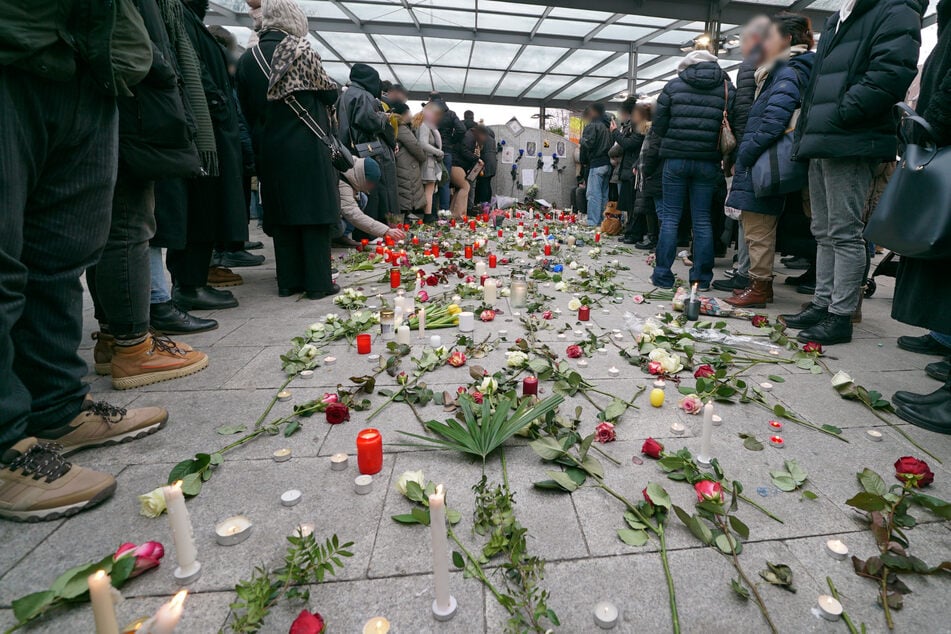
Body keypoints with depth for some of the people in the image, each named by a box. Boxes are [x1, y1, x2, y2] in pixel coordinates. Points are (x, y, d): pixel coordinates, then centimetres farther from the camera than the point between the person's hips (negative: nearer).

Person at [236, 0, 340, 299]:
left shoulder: (247, 59, 7)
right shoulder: (301, 50, -5)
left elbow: (246, 107, 11)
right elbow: (331, 94, 0)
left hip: (269, 148, 4)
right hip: (307, 146, -4)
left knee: (282, 214, 9)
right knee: (314, 211, 0)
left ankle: (288, 281, 12)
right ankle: (318, 282, 1)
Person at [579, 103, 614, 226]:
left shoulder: (592, 126, -7)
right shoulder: (609, 125, 19)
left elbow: (587, 145, -14)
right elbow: (613, 145, 17)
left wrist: (584, 161, -2)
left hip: (596, 164, -8)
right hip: (608, 164, 8)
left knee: (593, 194, -8)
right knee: (604, 194, 12)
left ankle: (592, 223, -11)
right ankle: (603, 221, 16)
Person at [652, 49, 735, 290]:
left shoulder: (674, 85, 4)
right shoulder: (727, 88, 8)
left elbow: (658, 123, 2)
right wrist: (716, 148, 12)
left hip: (676, 158, -1)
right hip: (708, 161, 2)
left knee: (670, 217, 4)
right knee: (702, 220, 6)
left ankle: (663, 275, 2)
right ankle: (702, 278, 9)